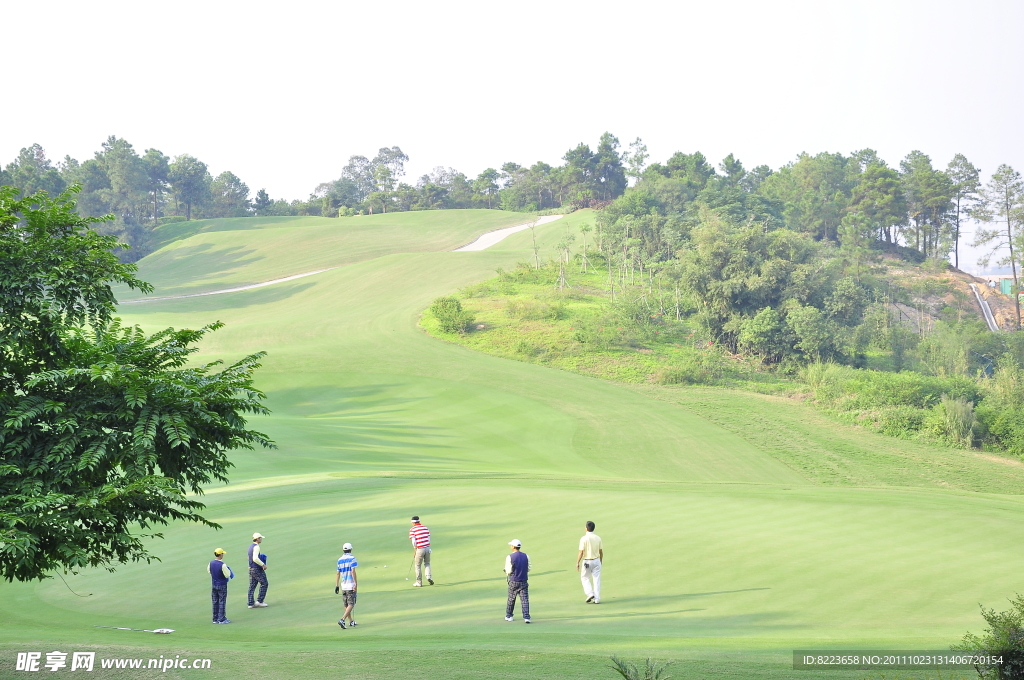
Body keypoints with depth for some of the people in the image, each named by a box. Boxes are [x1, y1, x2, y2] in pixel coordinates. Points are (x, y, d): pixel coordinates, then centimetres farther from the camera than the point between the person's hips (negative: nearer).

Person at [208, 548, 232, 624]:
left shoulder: (211, 563, -2)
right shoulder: (222, 565, -22)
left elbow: (208, 570, 14)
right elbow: (227, 575, -16)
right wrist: (228, 569, 2)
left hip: (214, 585, 6)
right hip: (222, 585, -6)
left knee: (215, 602, 12)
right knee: (222, 602, 1)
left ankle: (215, 619, 17)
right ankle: (222, 619, 2)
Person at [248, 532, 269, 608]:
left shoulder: (250, 547, 14)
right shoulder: (256, 547, -15)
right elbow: (255, 559, -27)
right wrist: (263, 564, -18)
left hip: (251, 569, 9)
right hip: (257, 569, -9)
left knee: (252, 586, 9)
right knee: (264, 584, 2)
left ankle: (251, 604, 9)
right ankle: (259, 601, 1)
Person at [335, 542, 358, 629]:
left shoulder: (340, 560, 9)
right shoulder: (352, 558, -7)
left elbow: (338, 574, 9)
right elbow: (353, 572, -14)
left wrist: (336, 586, 11)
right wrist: (356, 584, -14)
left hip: (343, 585, 6)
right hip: (351, 584, -6)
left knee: (346, 605, 15)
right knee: (351, 604, -8)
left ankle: (351, 621, 24)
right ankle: (342, 620, -23)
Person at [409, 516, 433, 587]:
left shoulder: (412, 530, -4)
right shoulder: (426, 528, 10)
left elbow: (414, 542, -8)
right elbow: (429, 539, 10)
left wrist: (415, 550, 2)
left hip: (420, 549, -4)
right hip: (427, 548, 4)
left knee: (418, 566, 9)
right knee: (427, 563, 21)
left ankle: (419, 582, 13)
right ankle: (428, 577, 0)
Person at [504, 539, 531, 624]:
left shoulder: (509, 557, -11)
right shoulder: (526, 556, 0)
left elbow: (509, 571, -11)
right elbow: (528, 569, 4)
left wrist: (505, 570, 11)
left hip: (513, 582, -2)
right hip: (524, 581, 2)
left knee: (511, 599, 14)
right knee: (525, 600, 1)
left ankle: (508, 616, 27)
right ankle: (526, 617, -10)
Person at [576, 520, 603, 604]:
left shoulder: (584, 538, -14)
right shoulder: (598, 538, 0)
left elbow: (581, 552, -16)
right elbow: (601, 551, 7)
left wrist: (577, 563, -8)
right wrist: (601, 561, 20)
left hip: (587, 562, -4)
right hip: (596, 561, 4)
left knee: (584, 578, 15)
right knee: (596, 579, 7)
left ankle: (590, 594, -1)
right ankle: (597, 599, 4)